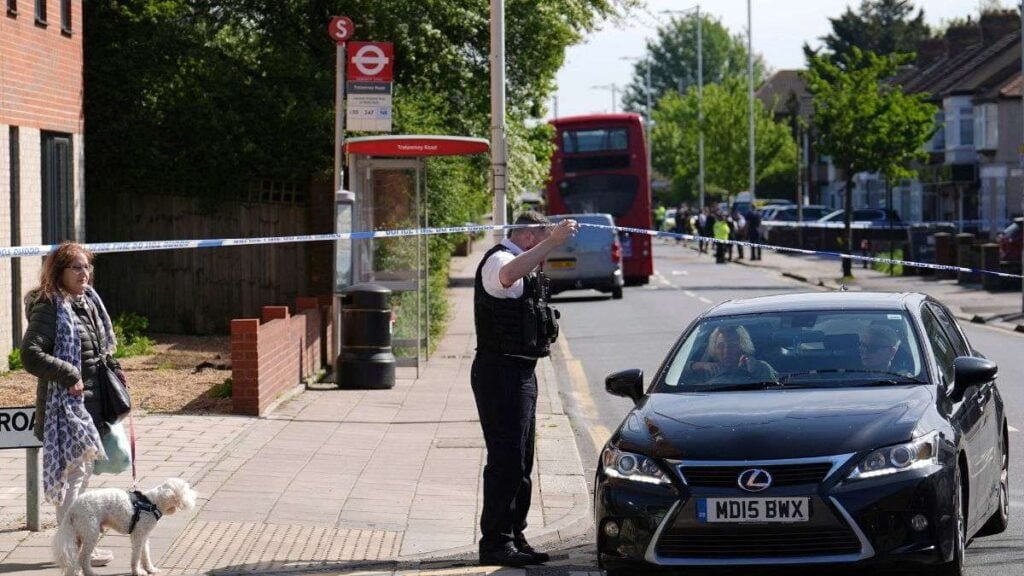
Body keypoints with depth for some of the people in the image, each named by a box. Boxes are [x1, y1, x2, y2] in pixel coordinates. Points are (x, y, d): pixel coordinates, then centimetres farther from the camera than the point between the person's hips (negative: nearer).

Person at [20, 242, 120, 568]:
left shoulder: (88, 303, 13)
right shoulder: (50, 309, -15)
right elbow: (30, 355, -24)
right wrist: (68, 376, -21)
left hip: (91, 403, 9)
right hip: (65, 404, -9)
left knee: (82, 474, 16)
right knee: (72, 473, -6)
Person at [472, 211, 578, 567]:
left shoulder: (520, 264, 21)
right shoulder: (499, 260, -13)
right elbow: (508, 276, -39)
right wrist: (552, 241, -43)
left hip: (520, 371, 11)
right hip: (501, 370, -11)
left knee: (520, 462, 14)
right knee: (506, 460, -13)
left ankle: (513, 538, 21)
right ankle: (495, 543, -12)